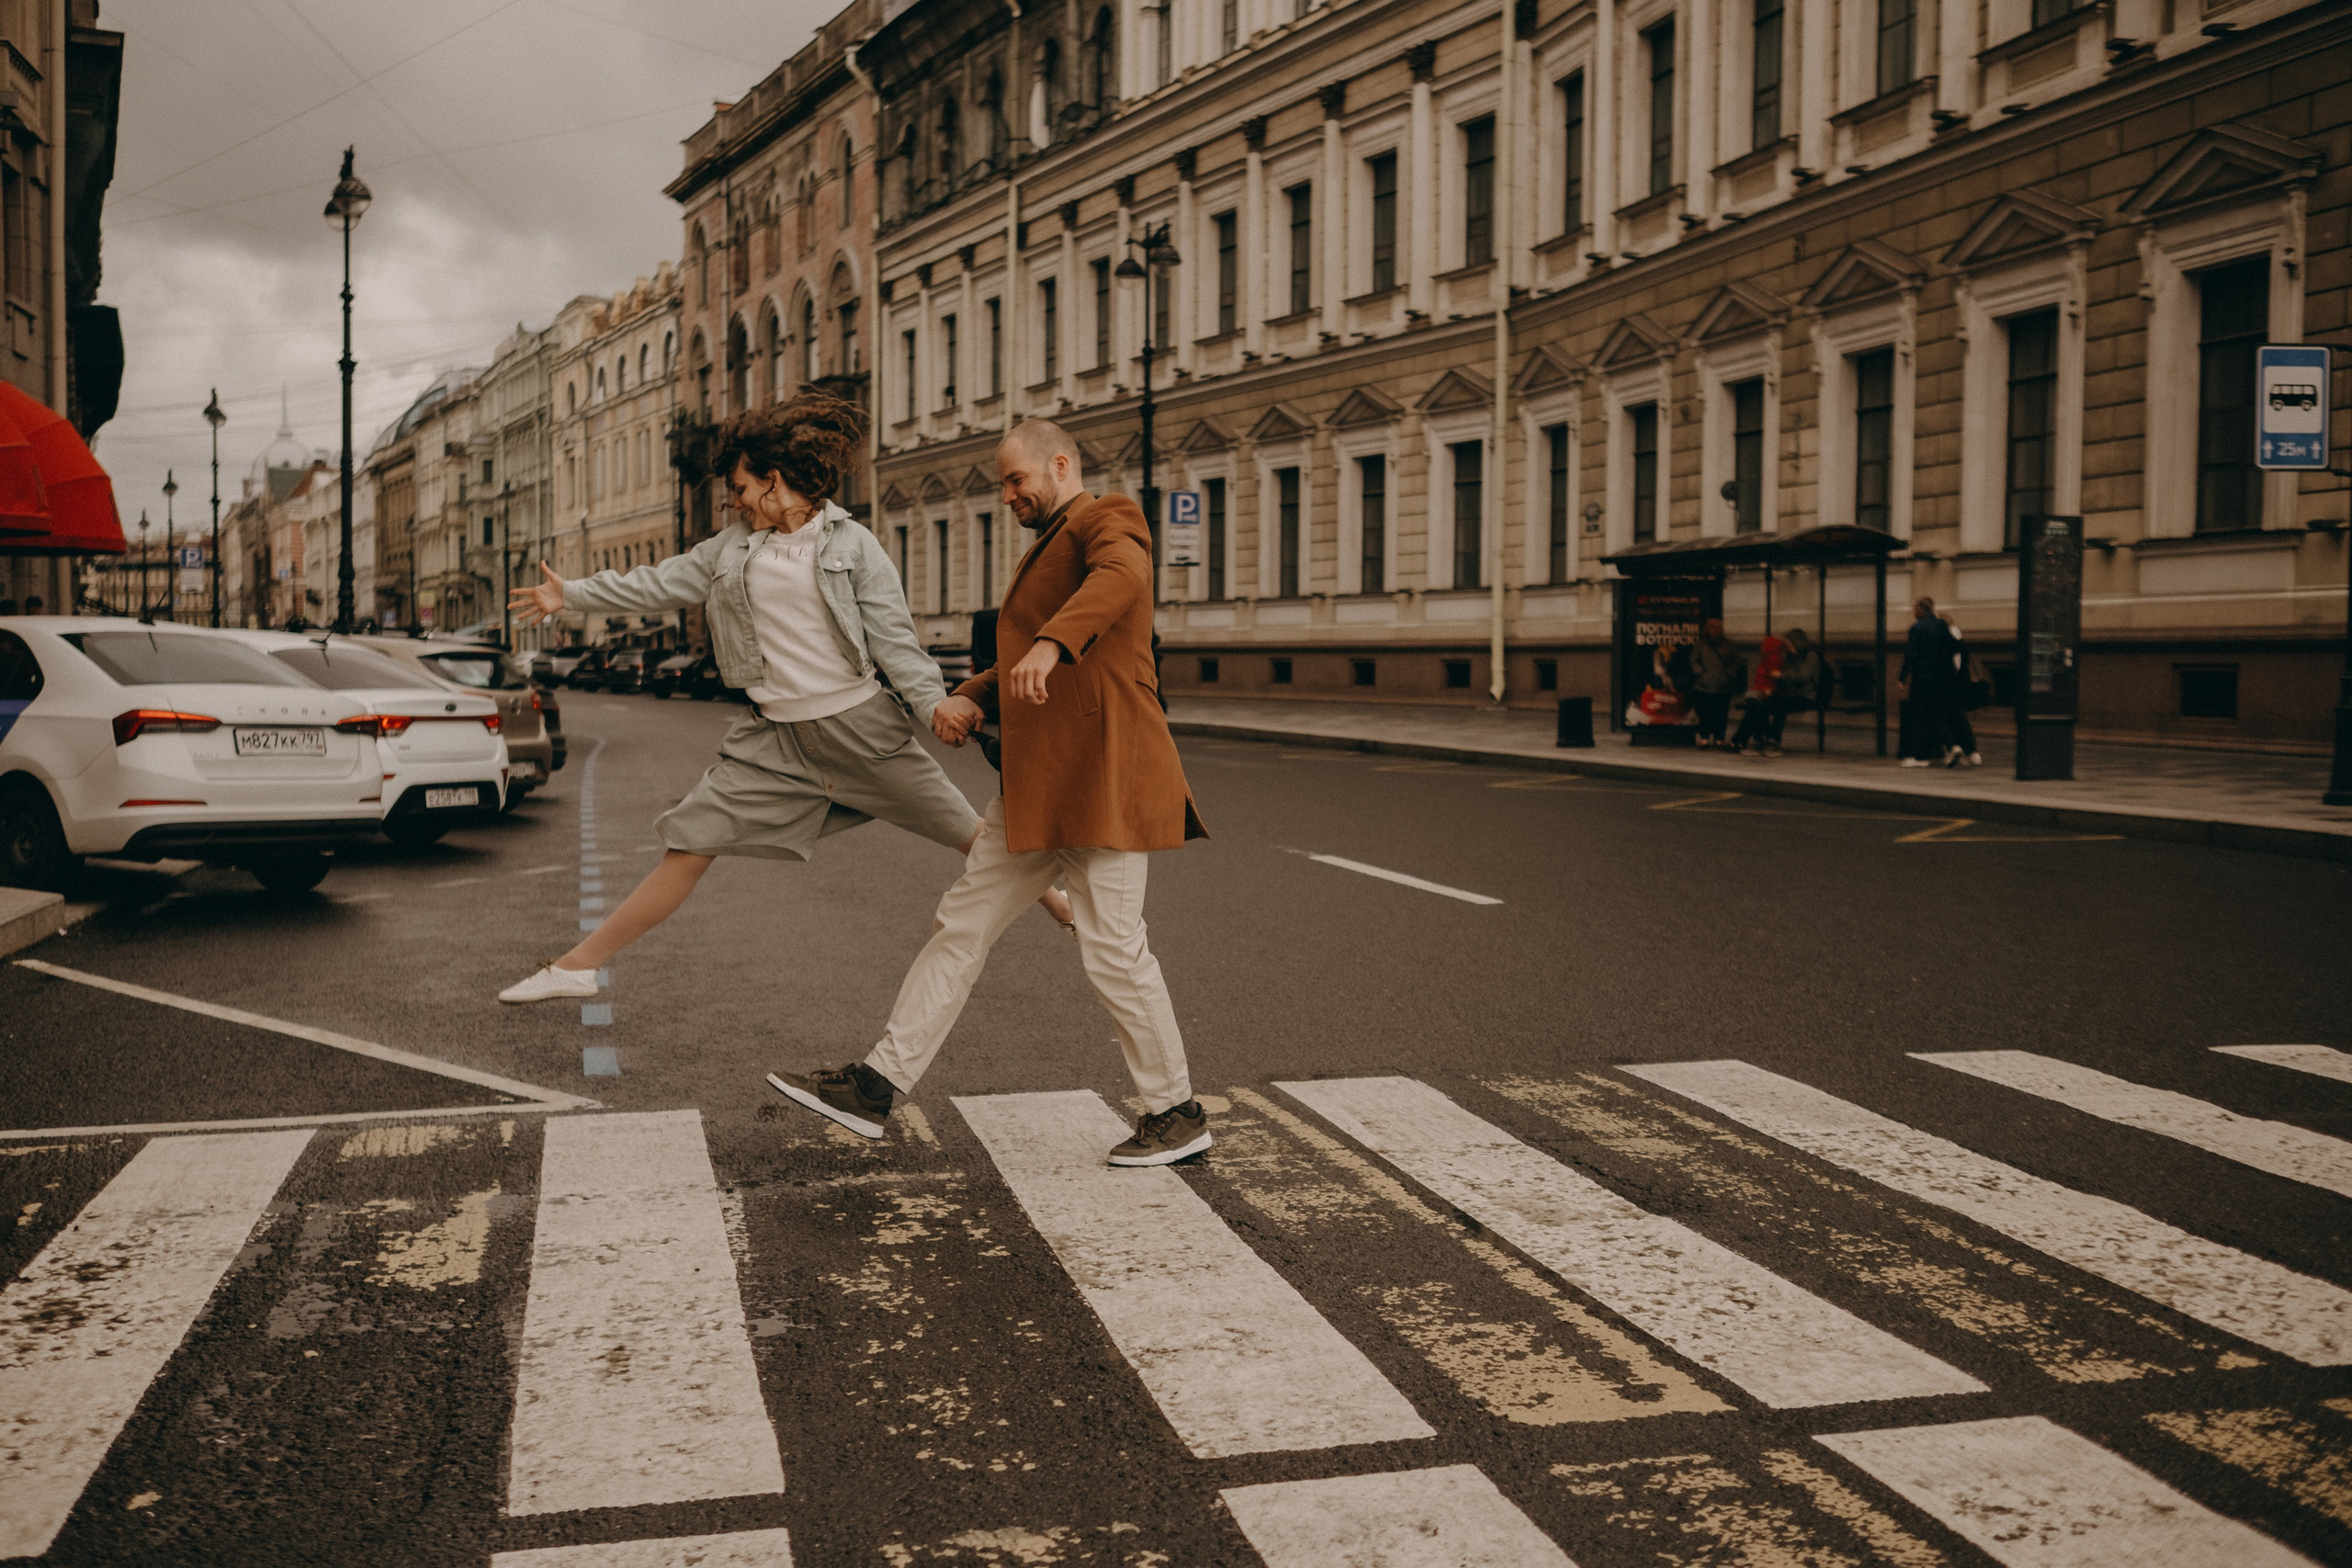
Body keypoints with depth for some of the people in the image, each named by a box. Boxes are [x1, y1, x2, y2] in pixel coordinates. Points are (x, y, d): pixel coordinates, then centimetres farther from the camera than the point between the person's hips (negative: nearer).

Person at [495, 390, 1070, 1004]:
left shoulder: (852, 543, -3)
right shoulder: (733, 546, 10)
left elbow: (893, 636, -6)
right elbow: (660, 584, 17)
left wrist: (937, 706, -17)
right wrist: (573, 594, 19)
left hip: (862, 724, -3)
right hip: (775, 739, 3)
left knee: (970, 834, 3)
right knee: (689, 846, 1)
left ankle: (1070, 910, 23)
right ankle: (577, 965, 8)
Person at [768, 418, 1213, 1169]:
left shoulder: (1107, 521, -4)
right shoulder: (1044, 553, 26)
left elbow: (1120, 576, -30)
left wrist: (1052, 642, -46)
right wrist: (967, 700, 8)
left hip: (1101, 775, -10)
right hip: (1038, 783, 10)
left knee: (1112, 949, -7)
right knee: (961, 923, 7)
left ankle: (1176, 1112, 9)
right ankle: (874, 1087, 11)